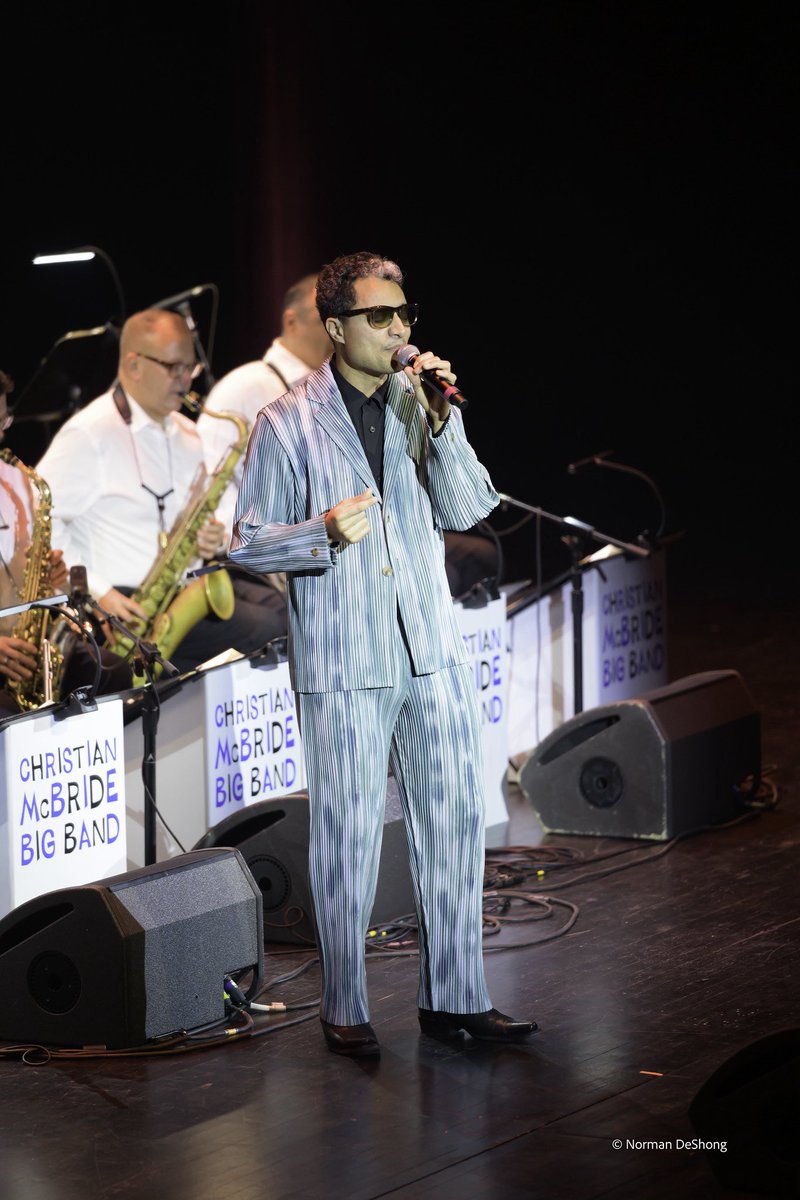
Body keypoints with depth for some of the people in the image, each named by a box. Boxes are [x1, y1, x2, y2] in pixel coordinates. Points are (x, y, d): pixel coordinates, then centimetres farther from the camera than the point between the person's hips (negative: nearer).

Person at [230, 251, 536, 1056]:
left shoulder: (420, 402, 7)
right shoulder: (287, 424, -4)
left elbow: (466, 510, -1)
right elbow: (246, 544, -2)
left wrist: (442, 421, -14)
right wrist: (324, 534, -19)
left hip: (431, 654, 4)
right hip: (341, 664, -4)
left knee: (454, 821, 6)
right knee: (347, 836, 0)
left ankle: (454, 997, 17)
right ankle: (344, 1009, 13)